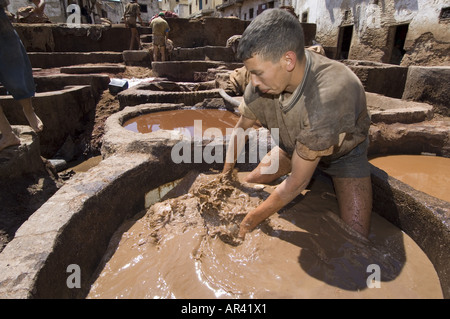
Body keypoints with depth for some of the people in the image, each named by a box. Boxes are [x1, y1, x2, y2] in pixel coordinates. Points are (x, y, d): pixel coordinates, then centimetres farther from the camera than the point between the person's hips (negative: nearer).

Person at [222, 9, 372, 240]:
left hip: (344, 151, -4)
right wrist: (225, 176, -3)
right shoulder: (266, 76, -26)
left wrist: (251, 221, -26)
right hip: (295, 143, 5)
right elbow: (240, 129, -7)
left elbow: (297, 183, -35)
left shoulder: (329, 96, -44)